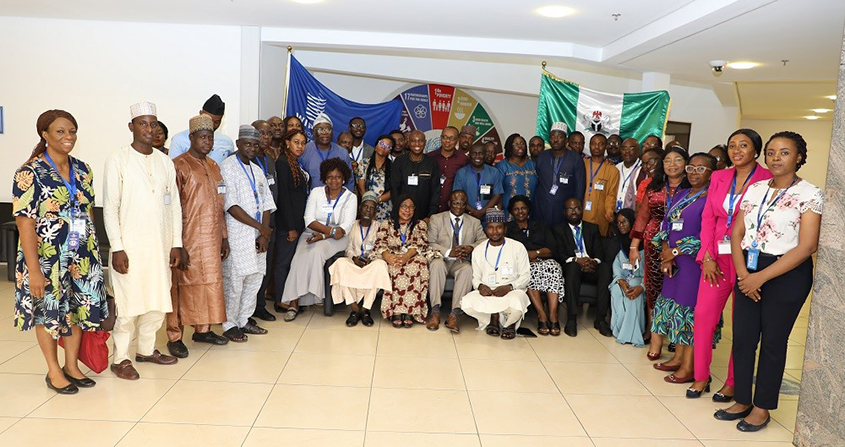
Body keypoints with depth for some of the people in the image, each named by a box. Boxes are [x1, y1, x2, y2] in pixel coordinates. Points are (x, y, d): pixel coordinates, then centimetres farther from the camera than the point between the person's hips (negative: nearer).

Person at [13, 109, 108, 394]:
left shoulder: (82, 169, 5)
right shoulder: (30, 173, -12)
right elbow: (25, 223, -15)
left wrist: (93, 250, 10)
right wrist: (33, 269, -18)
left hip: (82, 256, 5)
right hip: (47, 257, -5)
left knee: (78, 309, 13)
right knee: (49, 312, 9)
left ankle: (72, 366, 30)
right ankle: (54, 371, 26)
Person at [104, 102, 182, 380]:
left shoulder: (165, 162, 9)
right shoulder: (118, 160, -5)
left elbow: (174, 205, 10)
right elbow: (110, 207, -7)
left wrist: (176, 244, 6)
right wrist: (116, 248, -13)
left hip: (160, 246, 5)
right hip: (130, 247, -5)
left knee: (157, 300, 11)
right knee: (128, 304, 0)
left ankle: (146, 349, 28)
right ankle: (120, 358, 14)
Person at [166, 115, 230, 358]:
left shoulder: (213, 166, 15)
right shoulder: (179, 166, -8)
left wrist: (224, 237, 15)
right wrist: (178, 245, -16)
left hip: (211, 240, 7)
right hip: (188, 238, -7)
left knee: (210, 282, 12)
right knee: (182, 285, 0)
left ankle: (203, 329, 26)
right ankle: (174, 337, 11)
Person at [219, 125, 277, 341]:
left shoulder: (257, 170, 16)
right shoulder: (227, 168, -6)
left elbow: (267, 204, 11)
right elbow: (231, 206, -14)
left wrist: (264, 234, -2)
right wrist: (261, 227, -11)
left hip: (257, 235, 7)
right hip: (237, 235, -7)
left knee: (255, 278, 10)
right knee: (234, 280, -3)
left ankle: (244, 320, 24)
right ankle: (229, 325, 10)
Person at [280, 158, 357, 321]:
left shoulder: (350, 197, 2)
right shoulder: (316, 192, 8)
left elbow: (346, 227, -8)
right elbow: (309, 220, -1)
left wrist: (323, 236, -20)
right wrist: (331, 230, -18)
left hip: (336, 240, -2)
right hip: (312, 234, 2)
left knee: (316, 251, -33)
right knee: (300, 257, -27)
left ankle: (293, 302, -29)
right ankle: (293, 302, -27)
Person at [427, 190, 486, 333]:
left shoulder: (475, 222, 16)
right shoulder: (436, 219, 8)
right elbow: (430, 243, -3)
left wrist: (471, 248, -19)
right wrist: (449, 252, -18)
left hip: (461, 262, 1)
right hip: (441, 259, -1)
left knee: (468, 269, -34)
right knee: (436, 264, -36)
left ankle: (455, 313, -39)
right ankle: (435, 310, -36)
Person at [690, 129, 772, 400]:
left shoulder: (768, 180, -6)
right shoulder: (719, 177, 9)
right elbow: (708, 217, 8)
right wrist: (707, 256, 0)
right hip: (717, 258, 4)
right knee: (703, 314, 4)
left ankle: (733, 383, 20)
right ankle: (701, 376, 19)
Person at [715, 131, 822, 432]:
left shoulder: (810, 194, -7)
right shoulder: (755, 189, 8)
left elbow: (807, 246, -14)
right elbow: (737, 233, 5)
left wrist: (761, 277, -16)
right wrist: (743, 273, -10)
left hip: (787, 275, -4)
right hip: (749, 271, 5)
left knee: (773, 342, 6)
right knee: (742, 338, 6)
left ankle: (762, 407, 20)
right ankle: (742, 401, 22)